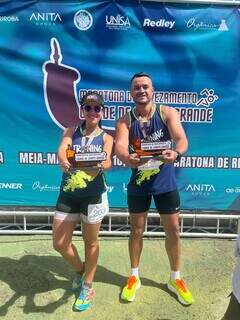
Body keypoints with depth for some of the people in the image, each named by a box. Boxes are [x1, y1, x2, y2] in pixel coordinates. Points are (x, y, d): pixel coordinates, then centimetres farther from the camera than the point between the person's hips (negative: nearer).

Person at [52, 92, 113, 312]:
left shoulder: (106, 137, 0)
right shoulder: (71, 132, 6)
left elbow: (108, 161, -18)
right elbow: (62, 150, -14)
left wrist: (100, 166, -43)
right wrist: (63, 161, -39)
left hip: (94, 195, -2)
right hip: (68, 194, 3)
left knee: (91, 241, 11)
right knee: (59, 243, 7)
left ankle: (87, 287, 34)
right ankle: (80, 270, 39)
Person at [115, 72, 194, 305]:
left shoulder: (168, 113, -7)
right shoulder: (125, 121, -6)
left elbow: (182, 139, -21)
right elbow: (119, 146, -23)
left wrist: (176, 153, -44)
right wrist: (127, 158, -46)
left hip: (165, 183, 0)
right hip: (138, 184, 0)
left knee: (173, 231, 10)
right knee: (136, 231, 12)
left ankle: (175, 279, 33)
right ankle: (134, 277, 33)